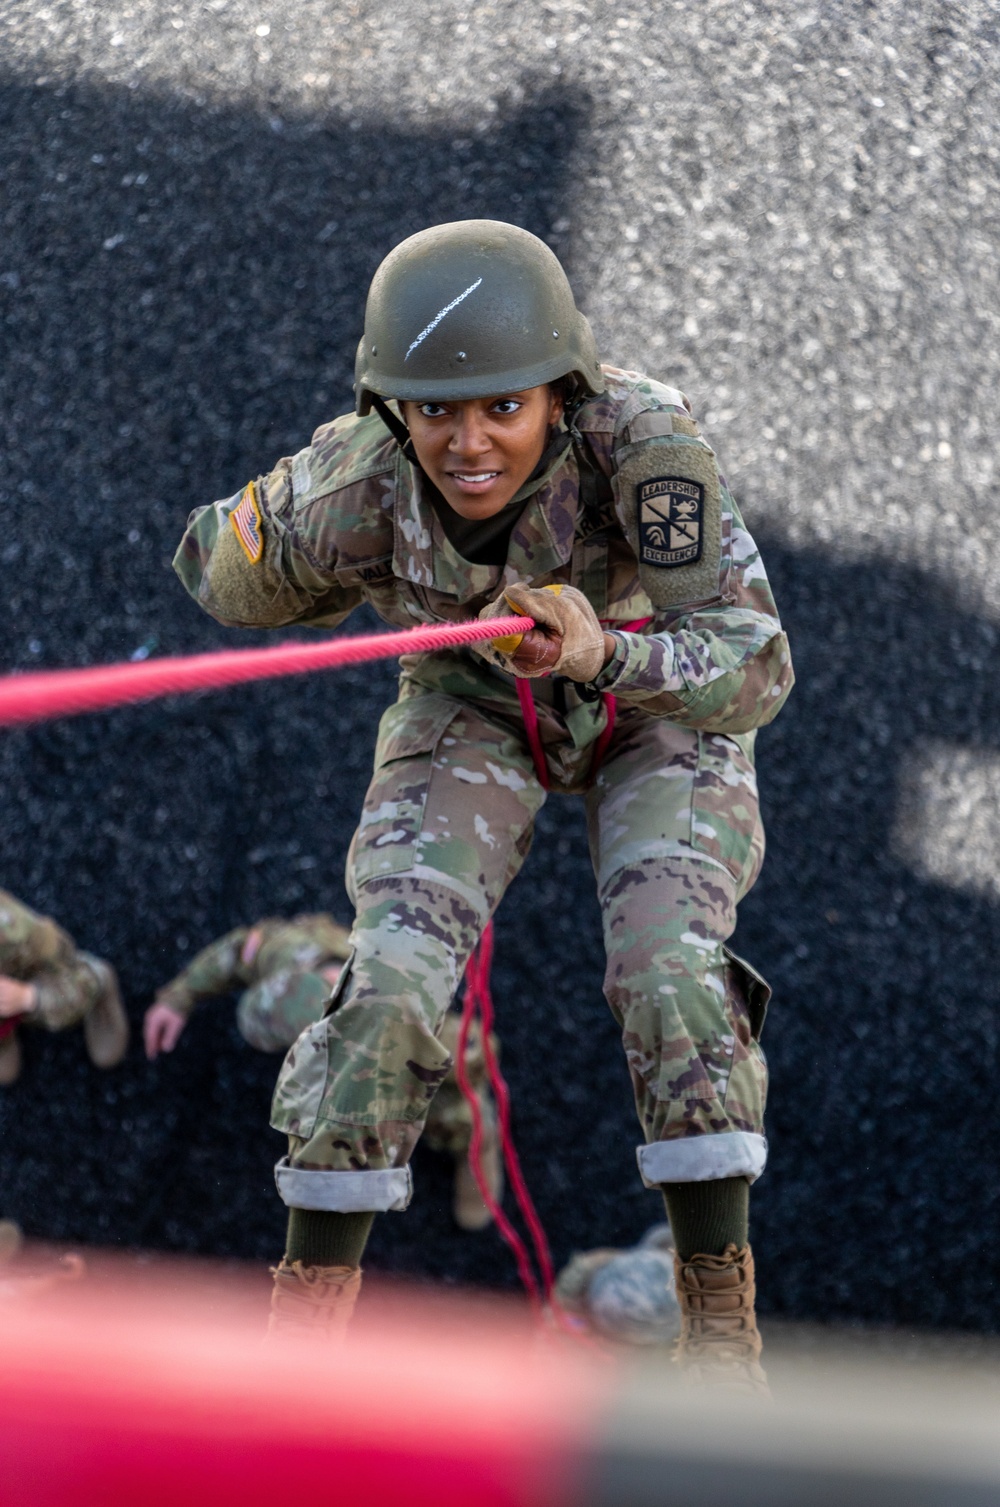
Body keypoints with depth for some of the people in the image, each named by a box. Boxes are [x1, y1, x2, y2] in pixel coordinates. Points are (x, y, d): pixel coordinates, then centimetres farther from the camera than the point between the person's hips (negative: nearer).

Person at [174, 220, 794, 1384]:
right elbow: (221, 574, -10)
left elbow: (753, 674, -40)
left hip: (658, 698, -1)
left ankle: (720, 1312, -9)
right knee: (395, 978, -17)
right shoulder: (350, 492, -32)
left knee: (668, 971, -22)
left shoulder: (644, 447, -38)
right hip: (474, 706, 1)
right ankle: (312, 1293, -1)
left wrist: (603, 651, -54)